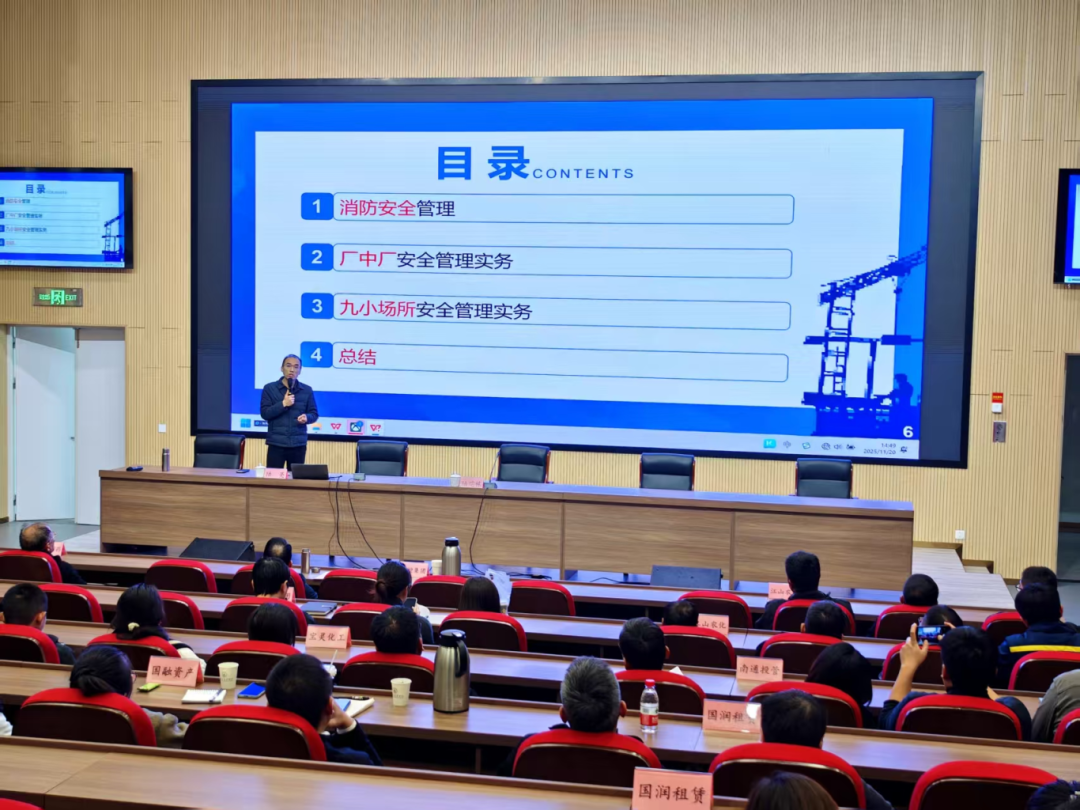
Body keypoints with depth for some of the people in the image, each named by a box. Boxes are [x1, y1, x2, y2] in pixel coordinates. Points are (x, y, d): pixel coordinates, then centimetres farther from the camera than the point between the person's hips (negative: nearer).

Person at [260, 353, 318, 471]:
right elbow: (264, 413, -5)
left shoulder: (307, 390, 8)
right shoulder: (269, 388, 2)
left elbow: (314, 414, 10)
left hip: (298, 444, 2)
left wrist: (307, 417, -13)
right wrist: (283, 404, -16)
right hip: (276, 443, -2)